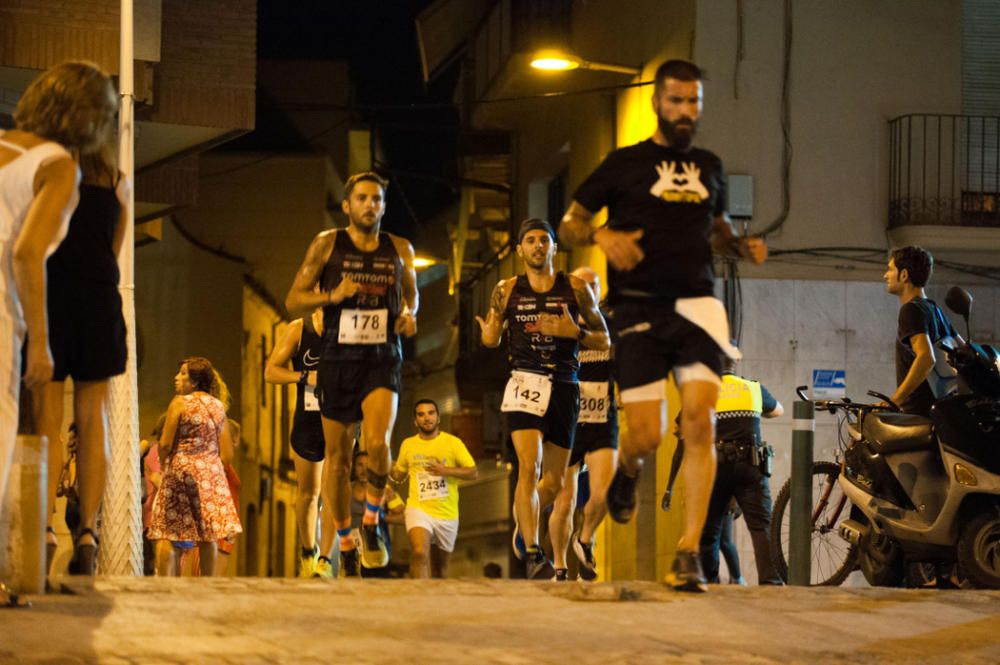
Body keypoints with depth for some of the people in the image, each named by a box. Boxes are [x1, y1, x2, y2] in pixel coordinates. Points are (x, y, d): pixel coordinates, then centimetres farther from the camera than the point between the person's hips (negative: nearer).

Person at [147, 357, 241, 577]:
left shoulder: (180, 403, -6)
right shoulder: (219, 406, 10)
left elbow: (165, 444, -9)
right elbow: (227, 453, 8)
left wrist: (164, 467, 8)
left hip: (181, 469, -5)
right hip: (212, 474, 5)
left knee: (165, 533, -2)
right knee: (208, 534, 6)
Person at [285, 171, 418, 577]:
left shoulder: (400, 250, 6)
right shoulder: (327, 245, 0)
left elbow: (410, 294, 24)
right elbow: (293, 302, 1)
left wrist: (409, 314, 1)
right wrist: (332, 295, -16)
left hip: (383, 360, 0)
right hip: (338, 360, 0)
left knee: (378, 442, -23)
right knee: (338, 456, 6)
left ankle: (372, 520, 1)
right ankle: (345, 543, 23)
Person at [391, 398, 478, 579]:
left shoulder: (453, 442, 1)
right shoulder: (408, 445, 8)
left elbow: (474, 473, -2)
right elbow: (399, 475, 21)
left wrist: (447, 470, -17)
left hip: (447, 514, 1)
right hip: (418, 509, -1)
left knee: (439, 565, 13)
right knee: (420, 553, -27)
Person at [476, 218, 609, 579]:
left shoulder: (575, 288, 4)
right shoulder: (507, 290, 5)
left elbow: (604, 341, 7)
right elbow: (491, 340, 14)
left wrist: (575, 332, -13)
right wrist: (488, 332, -10)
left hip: (564, 385, 2)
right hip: (525, 382, -2)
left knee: (554, 481, 11)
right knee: (528, 467, -21)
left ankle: (522, 521, 42)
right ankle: (532, 554, -23)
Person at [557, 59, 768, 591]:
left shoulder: (709, 167, 17)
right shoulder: (624, 164, 6)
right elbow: (568, 225, 9)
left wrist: (741, 245, 9)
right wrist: (602, 236, -13)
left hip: (696, 303, 2)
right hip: (639, 308, -2)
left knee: (699, 422, -14)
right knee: (647, 435, -8)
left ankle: (689, 552, -12)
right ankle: (627, 469, 32)